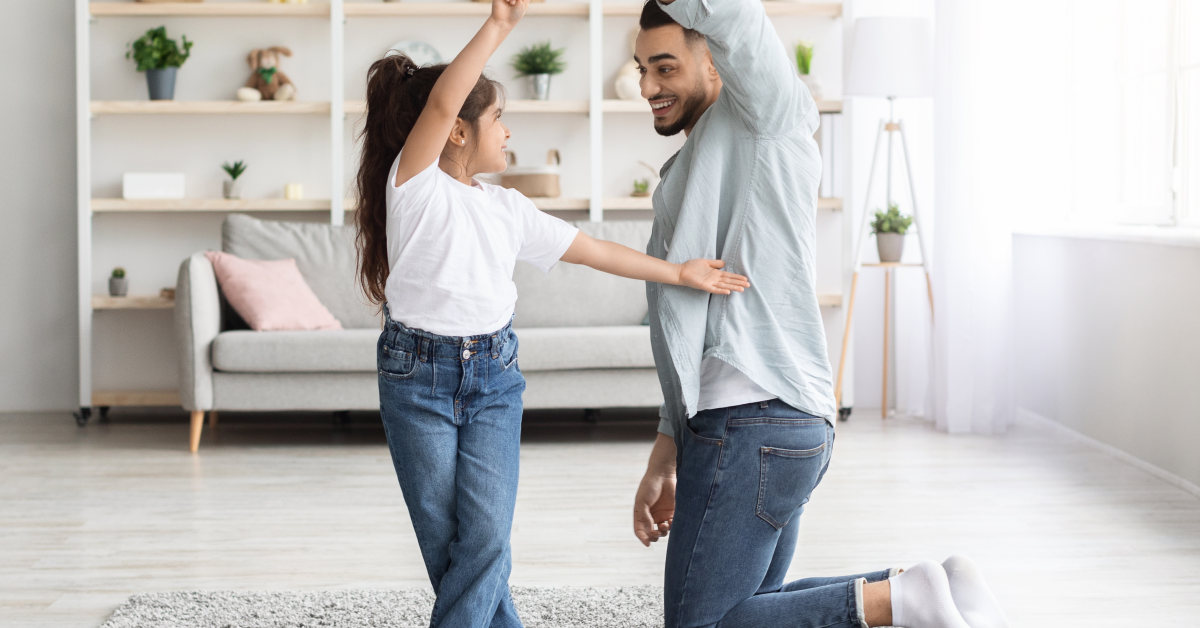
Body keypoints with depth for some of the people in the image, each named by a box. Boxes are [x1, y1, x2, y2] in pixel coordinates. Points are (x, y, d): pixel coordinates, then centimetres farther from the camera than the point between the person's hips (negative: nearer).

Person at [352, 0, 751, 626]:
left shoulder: (508, 209, 10)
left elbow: (592, 249, 14)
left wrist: (679, 273, 11)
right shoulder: (415, 185, -8)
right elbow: (441, 101, -24)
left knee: (485, 537, -9)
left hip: (494, 375, 4)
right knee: (444, 545, 1)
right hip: (418, 375, -4)